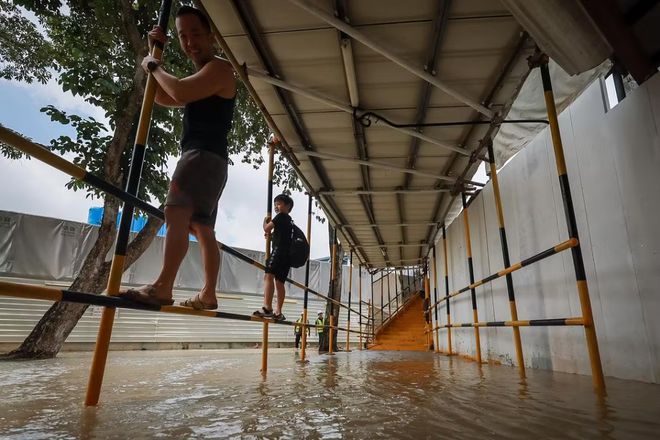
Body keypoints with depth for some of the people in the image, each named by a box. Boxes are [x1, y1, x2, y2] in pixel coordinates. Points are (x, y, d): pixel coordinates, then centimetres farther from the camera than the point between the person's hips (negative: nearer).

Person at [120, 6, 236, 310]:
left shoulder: (219, 68, -2)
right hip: (202, 158, 10)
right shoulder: (201, 79, 29)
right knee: (203, 228, 9)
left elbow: (179, 92, -18)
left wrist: (153, 66, 1)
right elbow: (162, 97, 31)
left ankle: (162, 287, -34)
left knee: (176, 212, -26)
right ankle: (208, 295, 15)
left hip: (205, 155, -10)